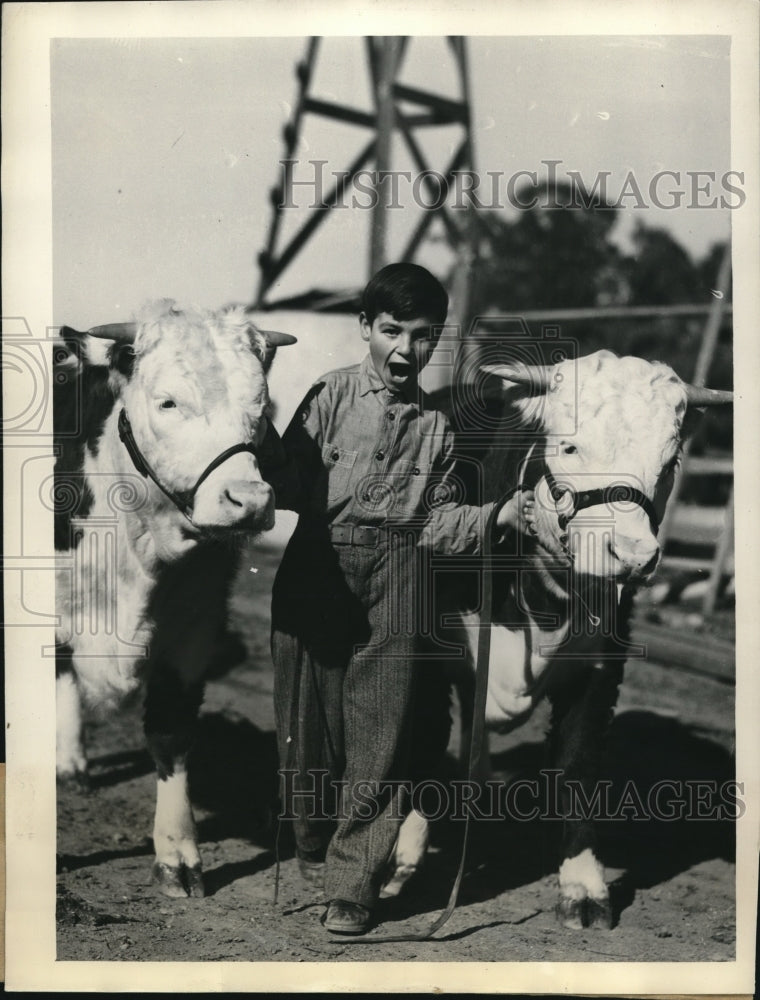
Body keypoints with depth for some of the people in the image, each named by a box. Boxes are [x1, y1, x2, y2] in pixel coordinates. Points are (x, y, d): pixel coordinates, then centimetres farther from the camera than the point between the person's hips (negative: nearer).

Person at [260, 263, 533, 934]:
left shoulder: (436, 425, 11)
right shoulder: (331, 395, 3)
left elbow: (438, 518, 10)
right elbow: (290, 480, -6)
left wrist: (497, 517, -5)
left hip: (393, 588, 1)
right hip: (316, 572, -1)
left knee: (378, 733, -2)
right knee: (307, 721, 5)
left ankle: (352, 883, 9)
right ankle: (313, 848, 30)